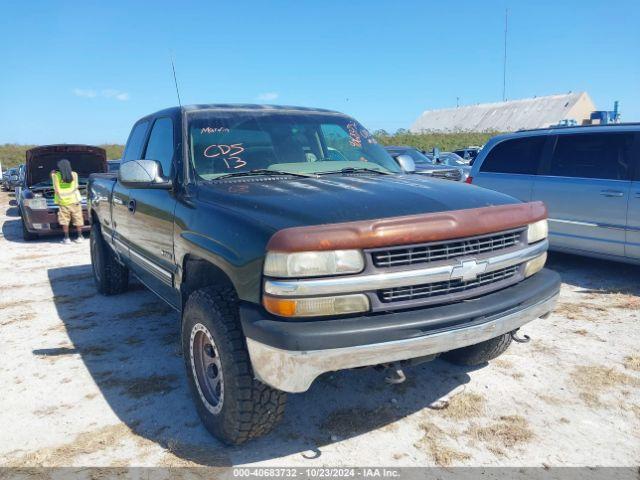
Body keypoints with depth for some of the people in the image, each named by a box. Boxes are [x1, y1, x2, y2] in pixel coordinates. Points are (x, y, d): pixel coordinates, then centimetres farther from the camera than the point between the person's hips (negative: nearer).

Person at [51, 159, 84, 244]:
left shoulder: (56, 176, -5)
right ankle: (79, 237, 12)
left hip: (63, 201, -1)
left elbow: (56, 190, -5)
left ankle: (66, 238, 7)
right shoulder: (74, 174, -1)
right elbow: (75, 187, 8)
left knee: (64, 221, 6)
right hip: (74, 200, 1)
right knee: (78, 220, 9)